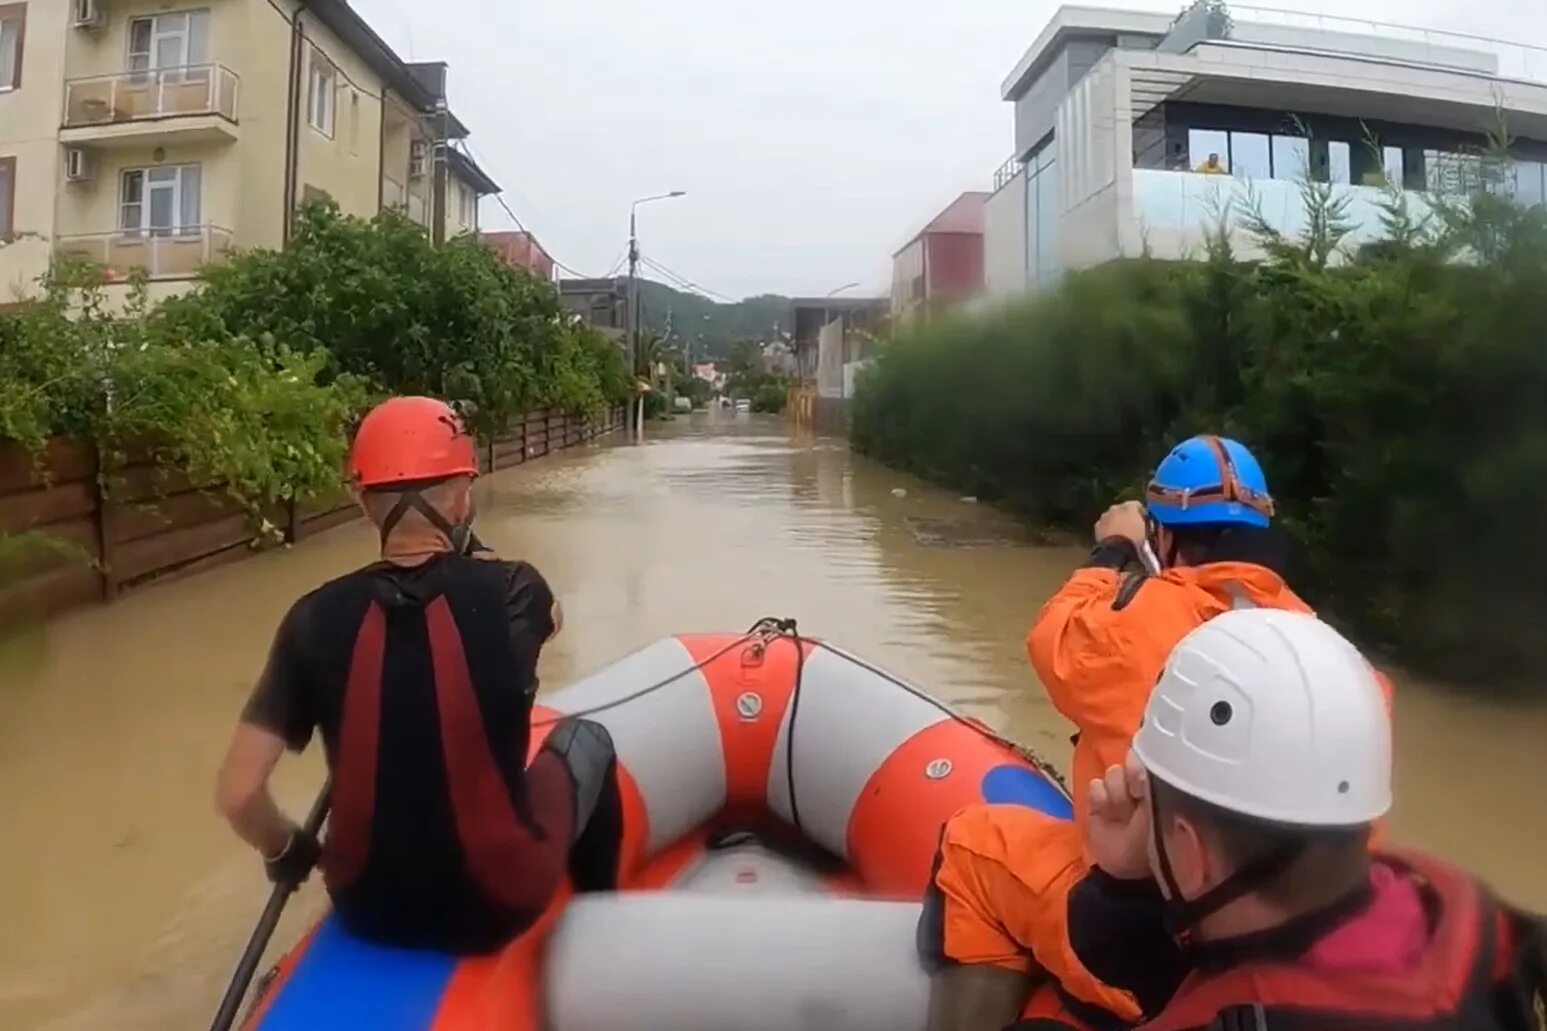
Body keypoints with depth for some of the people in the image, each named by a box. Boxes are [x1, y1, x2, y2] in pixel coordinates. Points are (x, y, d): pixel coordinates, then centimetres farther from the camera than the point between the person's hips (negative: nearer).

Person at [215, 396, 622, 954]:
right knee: (585, 738, 23)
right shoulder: (507, 593, -17)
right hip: (499, 904, -2)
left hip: (367, 910, 3)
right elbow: (551, 615, 9)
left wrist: (286, 852, 8)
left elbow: (237, 794, -12)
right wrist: (469, 548, 15)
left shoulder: (315, 618, -13)